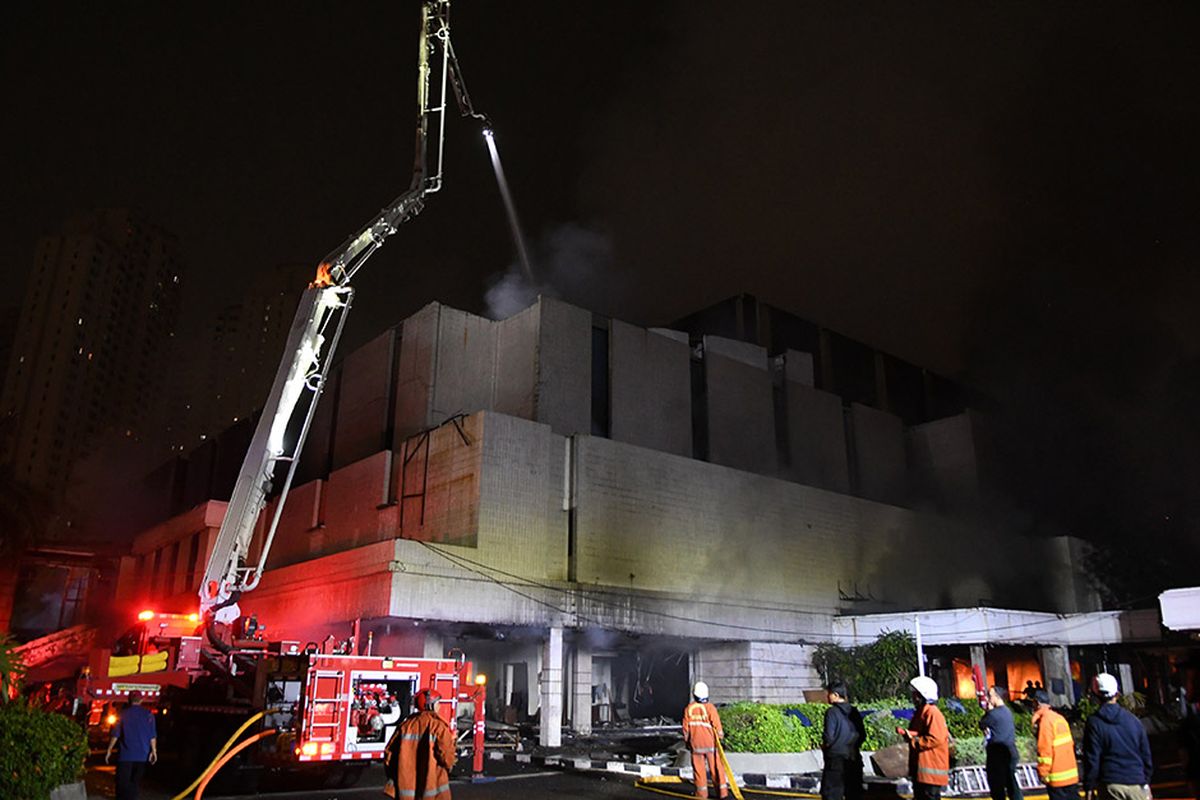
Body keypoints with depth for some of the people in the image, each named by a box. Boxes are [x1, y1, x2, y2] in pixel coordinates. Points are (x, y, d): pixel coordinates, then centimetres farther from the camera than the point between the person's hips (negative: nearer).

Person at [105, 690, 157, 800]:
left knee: (123, 782, 1)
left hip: (125, 754, -1)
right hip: (142, 755, 1)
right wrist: (154, 750, -1)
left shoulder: (123, 713, -1)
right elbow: (153, 735, -3)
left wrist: (109, 750, 7)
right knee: (136, 782, 13)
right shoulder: (148, 714, 0)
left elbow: (115, 734, -1)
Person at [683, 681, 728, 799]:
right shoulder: (710, 707, -12)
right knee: (716, 768, 8)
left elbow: (686, 727, 4)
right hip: (710, 742, -2)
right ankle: (722, 790, 12)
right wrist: (721, 736, 9)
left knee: (699, 768, 10)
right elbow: (717, 725, -8)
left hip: (695, 744, 2)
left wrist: (686, 741, 16)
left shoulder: (688, 708, -3)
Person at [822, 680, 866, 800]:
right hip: (854, 758, 6)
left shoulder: (832, 712, -14)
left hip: (836, 760, -6)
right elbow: (862, 735, 9)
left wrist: (824, 745, 1)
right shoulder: (854, 712, 6)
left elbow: (829, 737, -18)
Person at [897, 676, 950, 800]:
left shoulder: (933, 713, -15)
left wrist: (914, 741, -16)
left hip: (930, 771, -10)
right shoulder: (920, 712, 16)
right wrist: (907, 733, 1)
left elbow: (936, 739, -23)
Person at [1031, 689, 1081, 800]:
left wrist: (1043, 772, -11)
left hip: (1058, 777, -8)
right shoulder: (1059, 717, 8)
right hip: (1071, 774, 8)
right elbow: (1070, 743, 15)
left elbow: (1045, 750, -18)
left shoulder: (1044, 720, -16)